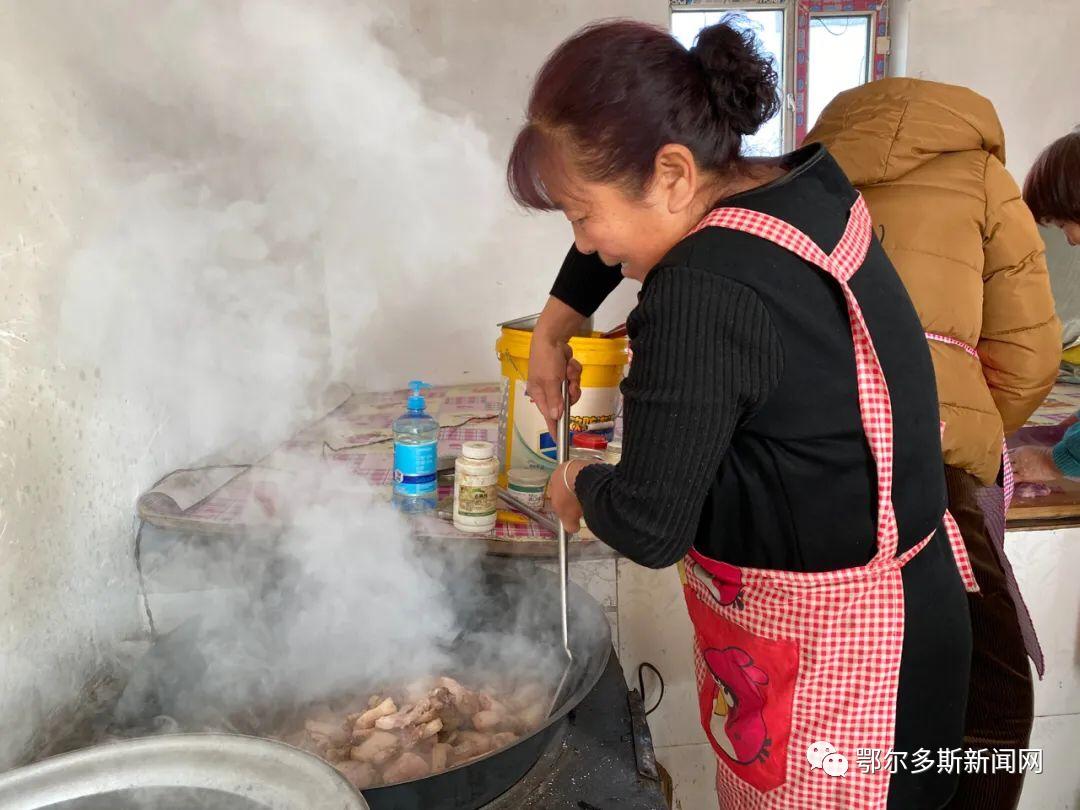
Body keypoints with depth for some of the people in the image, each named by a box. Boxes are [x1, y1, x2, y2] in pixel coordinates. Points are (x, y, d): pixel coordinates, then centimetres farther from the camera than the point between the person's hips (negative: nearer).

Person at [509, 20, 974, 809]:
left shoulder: (705, 293, -30)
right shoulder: (797, 185, -3)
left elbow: (650, 527, -23)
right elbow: (623, 209, 17)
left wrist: (580, 485, -3)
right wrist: (554, 326, 16)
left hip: (829, 653, -8)